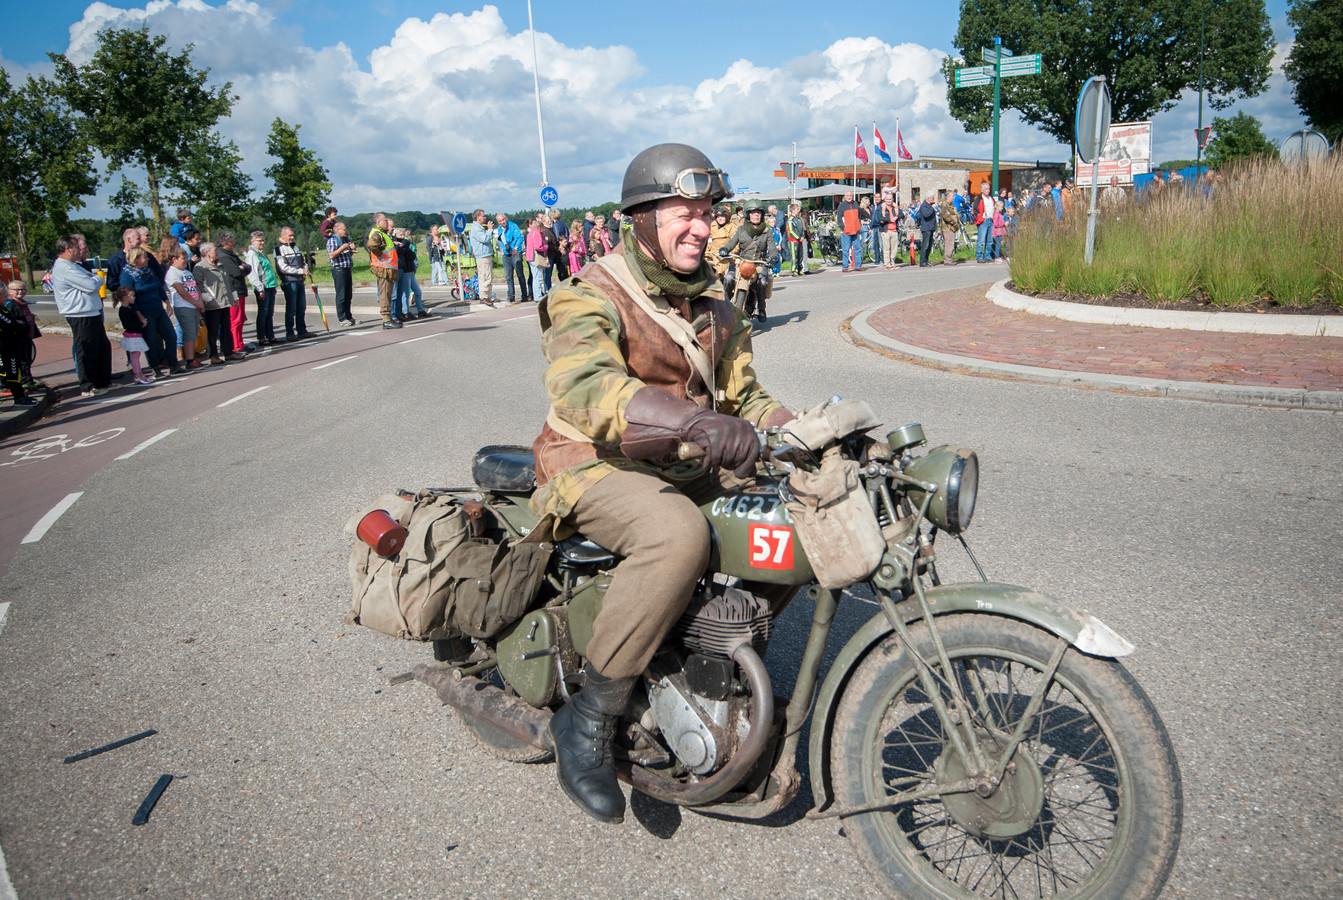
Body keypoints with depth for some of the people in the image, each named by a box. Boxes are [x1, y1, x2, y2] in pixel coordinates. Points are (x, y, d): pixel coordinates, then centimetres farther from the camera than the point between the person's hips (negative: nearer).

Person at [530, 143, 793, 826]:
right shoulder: (590, 298, -12)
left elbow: (744, 396, 17)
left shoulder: (713, 307, 14)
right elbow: (581, 385, -33)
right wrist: (692, 419, -49)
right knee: (678, 535, -37)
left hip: (687, 465, 8)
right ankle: (589, 719, -21)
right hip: (597, 465, -7)